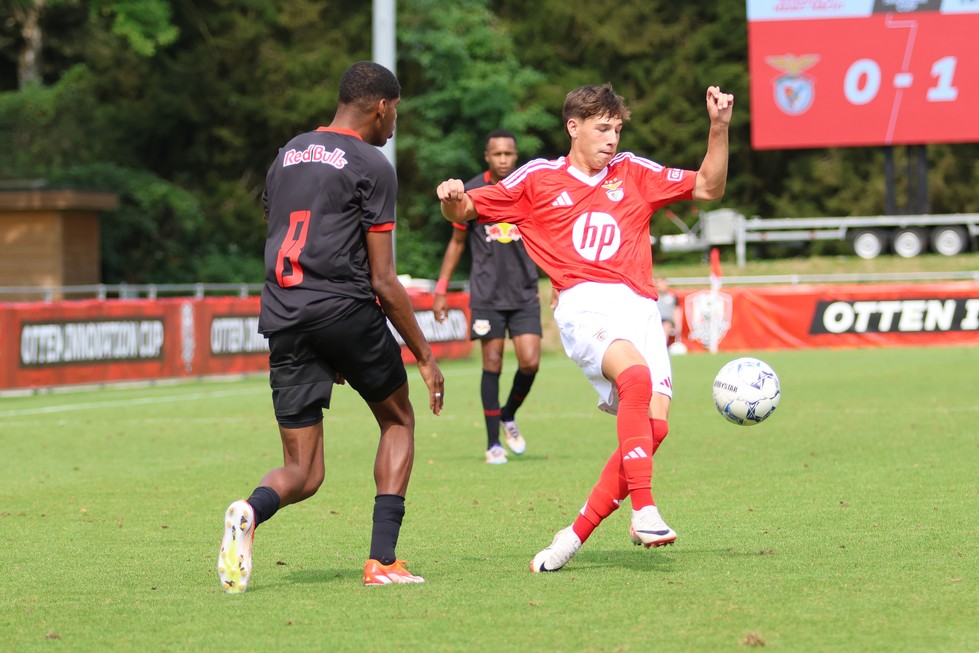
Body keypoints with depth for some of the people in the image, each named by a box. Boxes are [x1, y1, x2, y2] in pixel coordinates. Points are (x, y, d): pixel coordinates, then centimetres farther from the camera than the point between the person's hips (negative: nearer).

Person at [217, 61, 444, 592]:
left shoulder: (287, 155, 19)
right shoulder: (371, 166, -2)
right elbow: (382, 280, -4)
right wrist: (425, 356, 5)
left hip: (283, 318, 5)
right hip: (346, 309, -5)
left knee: (303, 473, 8)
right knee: (398, 419, 20)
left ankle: (252, 511, -27)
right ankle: (382, 560, 9)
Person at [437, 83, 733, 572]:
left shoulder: (634, 173, 20)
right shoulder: (538, 179, 13)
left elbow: (709, 188, 23)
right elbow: (466, 212, 19)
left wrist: (719, 128, 9)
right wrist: (451, 198, -5)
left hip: (639, 307, 4)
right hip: (584, 304, -4)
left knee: (654, 424, -14)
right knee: (636, 374, -35)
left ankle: (577, 534, -3)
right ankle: (644, 511, -40)